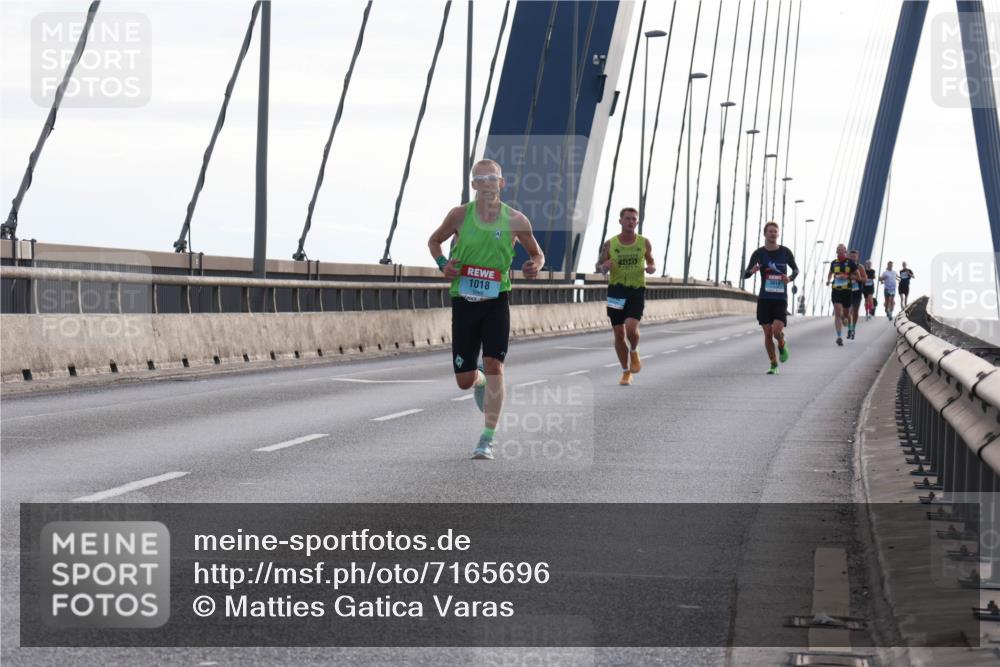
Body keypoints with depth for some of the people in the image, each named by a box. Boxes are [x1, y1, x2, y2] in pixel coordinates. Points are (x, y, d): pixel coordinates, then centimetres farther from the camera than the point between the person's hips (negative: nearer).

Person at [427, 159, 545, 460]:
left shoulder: (515, 221, -1)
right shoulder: (460, 215, -1)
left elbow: (537, 253, 13)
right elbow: (434, 241, 15)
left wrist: (535, 266, -11)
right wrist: (443, 264, -5)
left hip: (497, 301, -1)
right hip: (464, 301, 1)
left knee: (494, 366, -16)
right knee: (464, 381, 3)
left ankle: (488, 440, -9)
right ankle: (480, 379, 44)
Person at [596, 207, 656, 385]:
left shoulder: (644, 243, 1)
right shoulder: (610, 244, -1)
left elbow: (651, 260, 16)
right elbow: (599, 266, 9)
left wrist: (652, 267, -7)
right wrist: (604, 267, -15)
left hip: (637, 290, -1)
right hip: (616, 290, 1)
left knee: (631, 328, -21)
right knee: (619, 334, 3)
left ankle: (634, 352, 13)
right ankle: (626, 372, 19)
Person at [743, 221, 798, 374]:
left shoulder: (785, 252, 2)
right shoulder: (759, 253, 0)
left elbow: (796, 269, 17)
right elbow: (745, 275, -1)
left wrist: (790, 278, -5)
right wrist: (752, 270, -25)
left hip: (780, 299, -1)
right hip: (764, 298, 1)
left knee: (777, 331, -17)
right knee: (768, 333, 0)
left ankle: (782, 346, 18)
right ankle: (773, 365, 15)